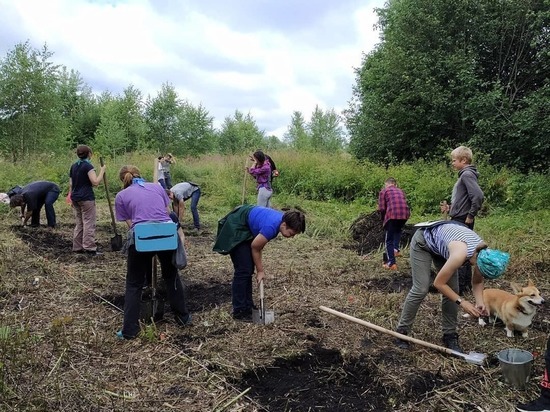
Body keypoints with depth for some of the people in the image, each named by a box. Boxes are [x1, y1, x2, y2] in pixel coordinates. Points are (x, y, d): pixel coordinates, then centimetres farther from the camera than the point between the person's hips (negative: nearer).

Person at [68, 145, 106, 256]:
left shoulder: (73, 166, 11)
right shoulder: (88, 166, -11)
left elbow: (71, 184, 15)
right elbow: (96, 182, -20)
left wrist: (72, 198, 21)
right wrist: (102, 171, -9)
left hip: (75, 198, 8)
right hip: (86, 198, -8)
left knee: (78, 223, 13)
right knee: (89, 223, -5)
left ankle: (77, 247, 16)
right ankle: (90, 248, -6)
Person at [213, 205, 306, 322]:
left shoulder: (283, 218, -7)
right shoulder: (271, 227, -34)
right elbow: (255, 247, -16)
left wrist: (259, 265, 2)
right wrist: (260, 270, -3)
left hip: (246, 229, 10)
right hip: (235, 229, -9)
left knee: (249, 270, 11)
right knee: (243, 271, -10)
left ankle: (248, 306, 20)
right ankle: (239, 311, -1)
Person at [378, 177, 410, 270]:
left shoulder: (383, 191, 13)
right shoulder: (401, 191, 27)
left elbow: (382, 209, 4)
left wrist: (383, 220, 18)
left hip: (393, 214, -5)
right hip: (405, 213, 5)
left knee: (389, 240, 7)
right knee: (398, 230, 36)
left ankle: (391, 263, 3)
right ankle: (396, 248, 22)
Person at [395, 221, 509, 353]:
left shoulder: (484, 252, -19)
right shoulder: (461, 253, -40)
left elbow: (477, 282, 0)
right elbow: (439, 283, -27)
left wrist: (480, 302, -16)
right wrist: (461, 302, -25)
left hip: (440, 245, 7)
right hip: (423, 242, -7)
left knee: (452, 290, -2)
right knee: (421, 289, -12)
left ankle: (449, 335, 9)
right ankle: (401, 331, 1)